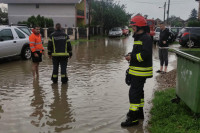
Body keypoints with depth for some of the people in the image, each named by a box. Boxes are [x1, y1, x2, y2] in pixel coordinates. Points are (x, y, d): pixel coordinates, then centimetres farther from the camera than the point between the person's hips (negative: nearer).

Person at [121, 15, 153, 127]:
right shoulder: (139, 37, 18)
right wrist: (130, 55, 6)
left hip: (141, 72, -11)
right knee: (138, 91, 19)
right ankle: (139, 112, 34)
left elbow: (145, 54, -25)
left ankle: (133, 118, -2)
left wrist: (132, 57, -18)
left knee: (134, 93, -9)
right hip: (137, 71, 11)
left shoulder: (146, 38, -16)